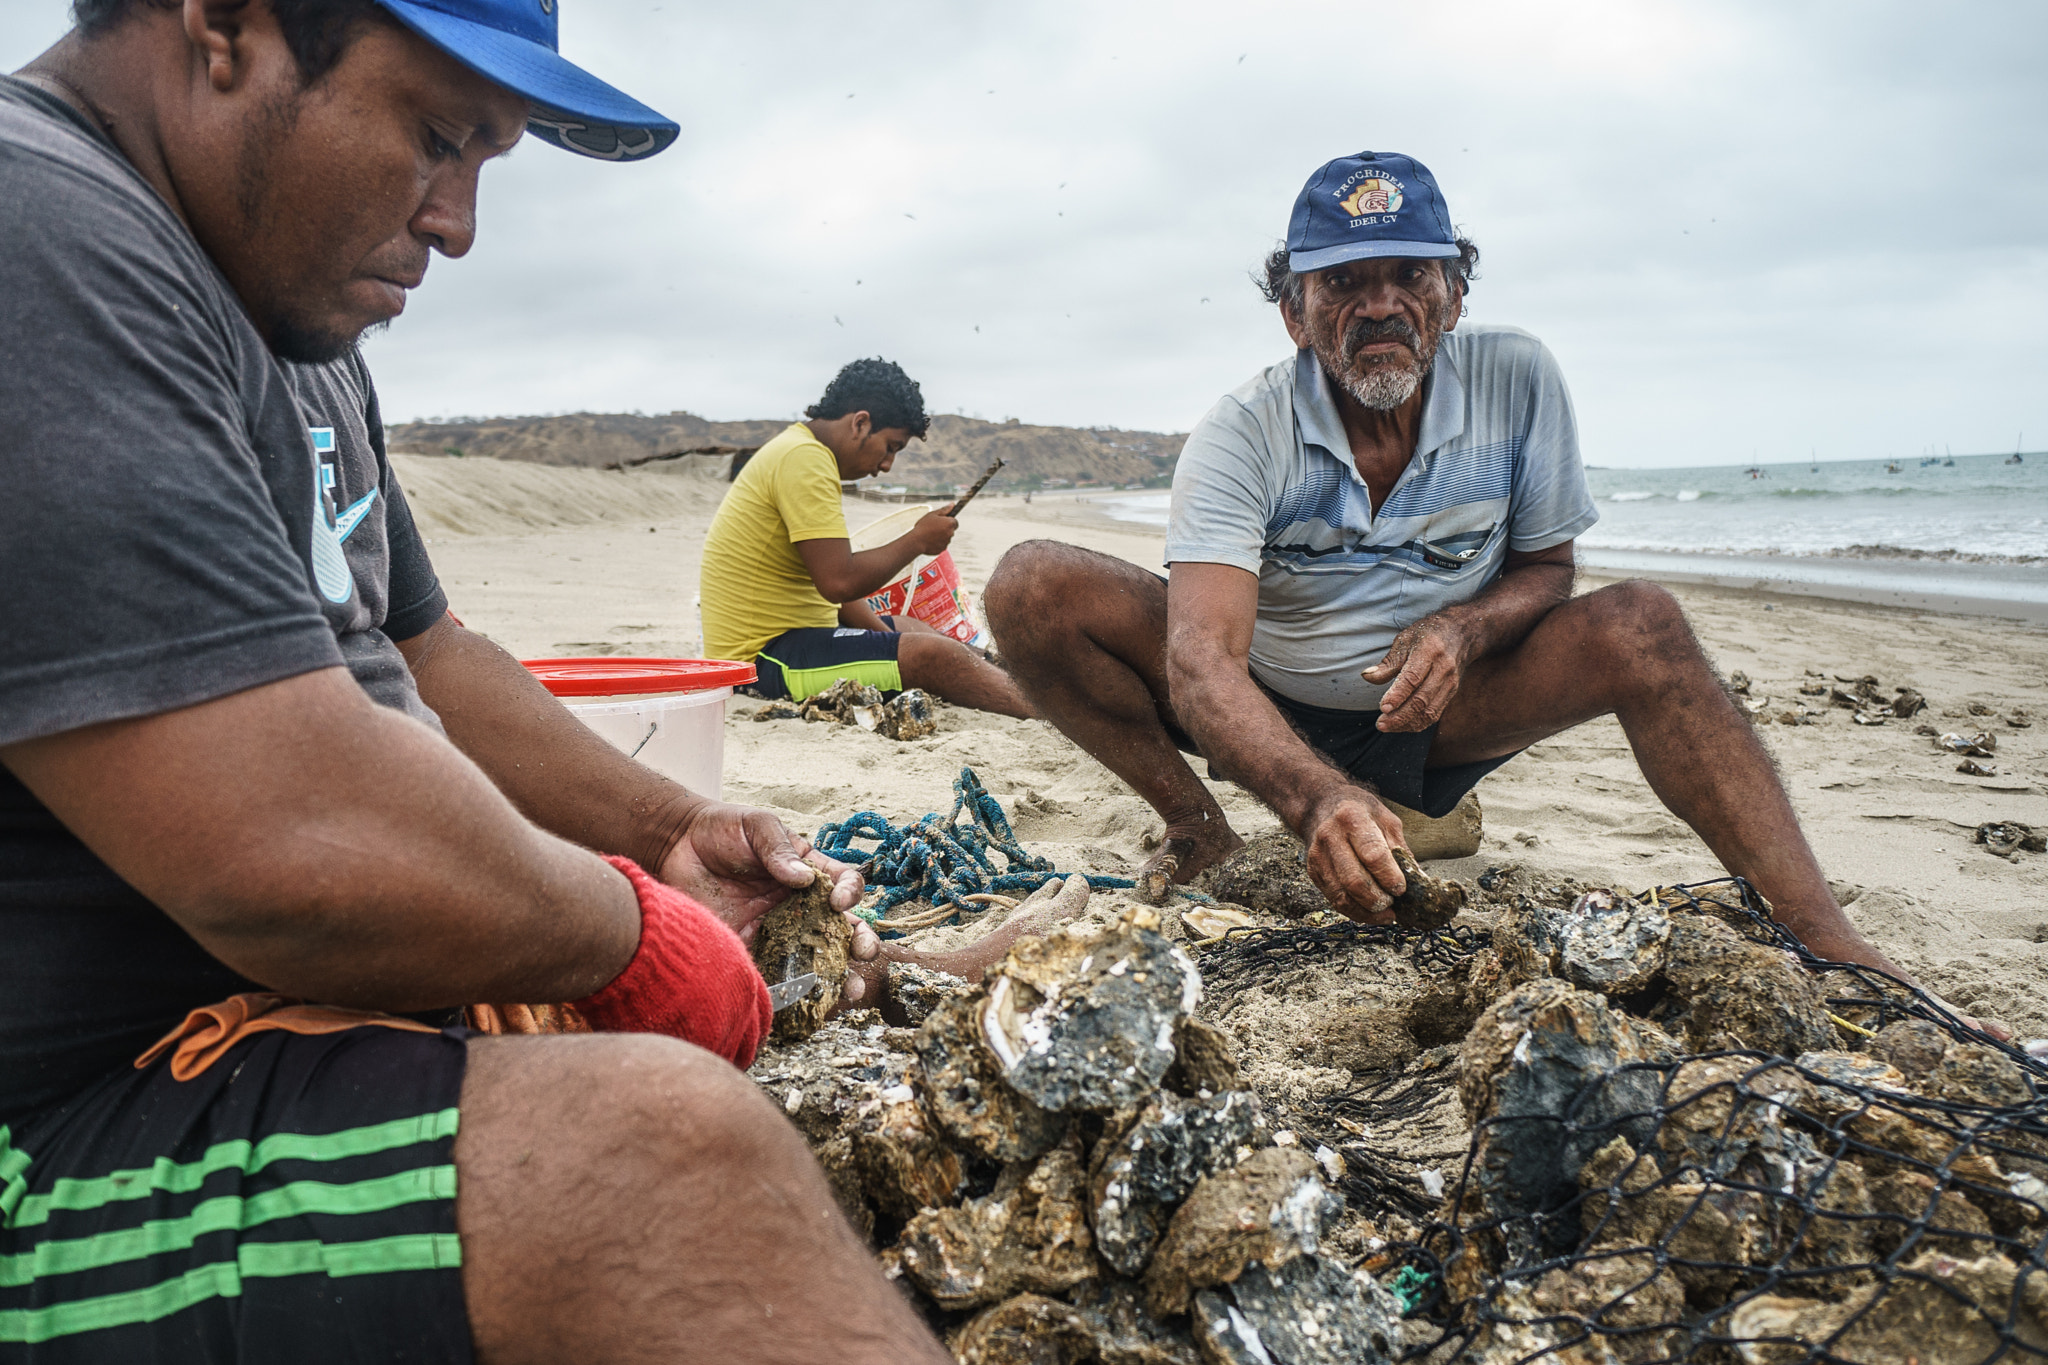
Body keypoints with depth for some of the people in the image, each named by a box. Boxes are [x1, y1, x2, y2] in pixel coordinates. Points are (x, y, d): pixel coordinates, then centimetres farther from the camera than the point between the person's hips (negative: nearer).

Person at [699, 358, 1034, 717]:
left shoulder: (799, 451, 14)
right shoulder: (804, 459, -19)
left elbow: (832, 580, 17)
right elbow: (840, 582, -26)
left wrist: (888, 636, 7)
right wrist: (917, 540, -12)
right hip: (764, 656, -11)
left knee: (914, 628, 21)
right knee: (933, 656, -18)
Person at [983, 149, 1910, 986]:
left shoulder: (1517, 382, -12)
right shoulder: (1241, 438, -21)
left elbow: (1545, 568, 1)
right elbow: (1200, 663, -34)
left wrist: (1464, 628, -24)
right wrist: (1317, 799, -54)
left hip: (1429, 715, 2)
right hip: (1270, 716, -1)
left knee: (1639, 626, -24)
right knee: (1033, 590, -23)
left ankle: (1826, 944, -24)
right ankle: (1196, 829, -5)